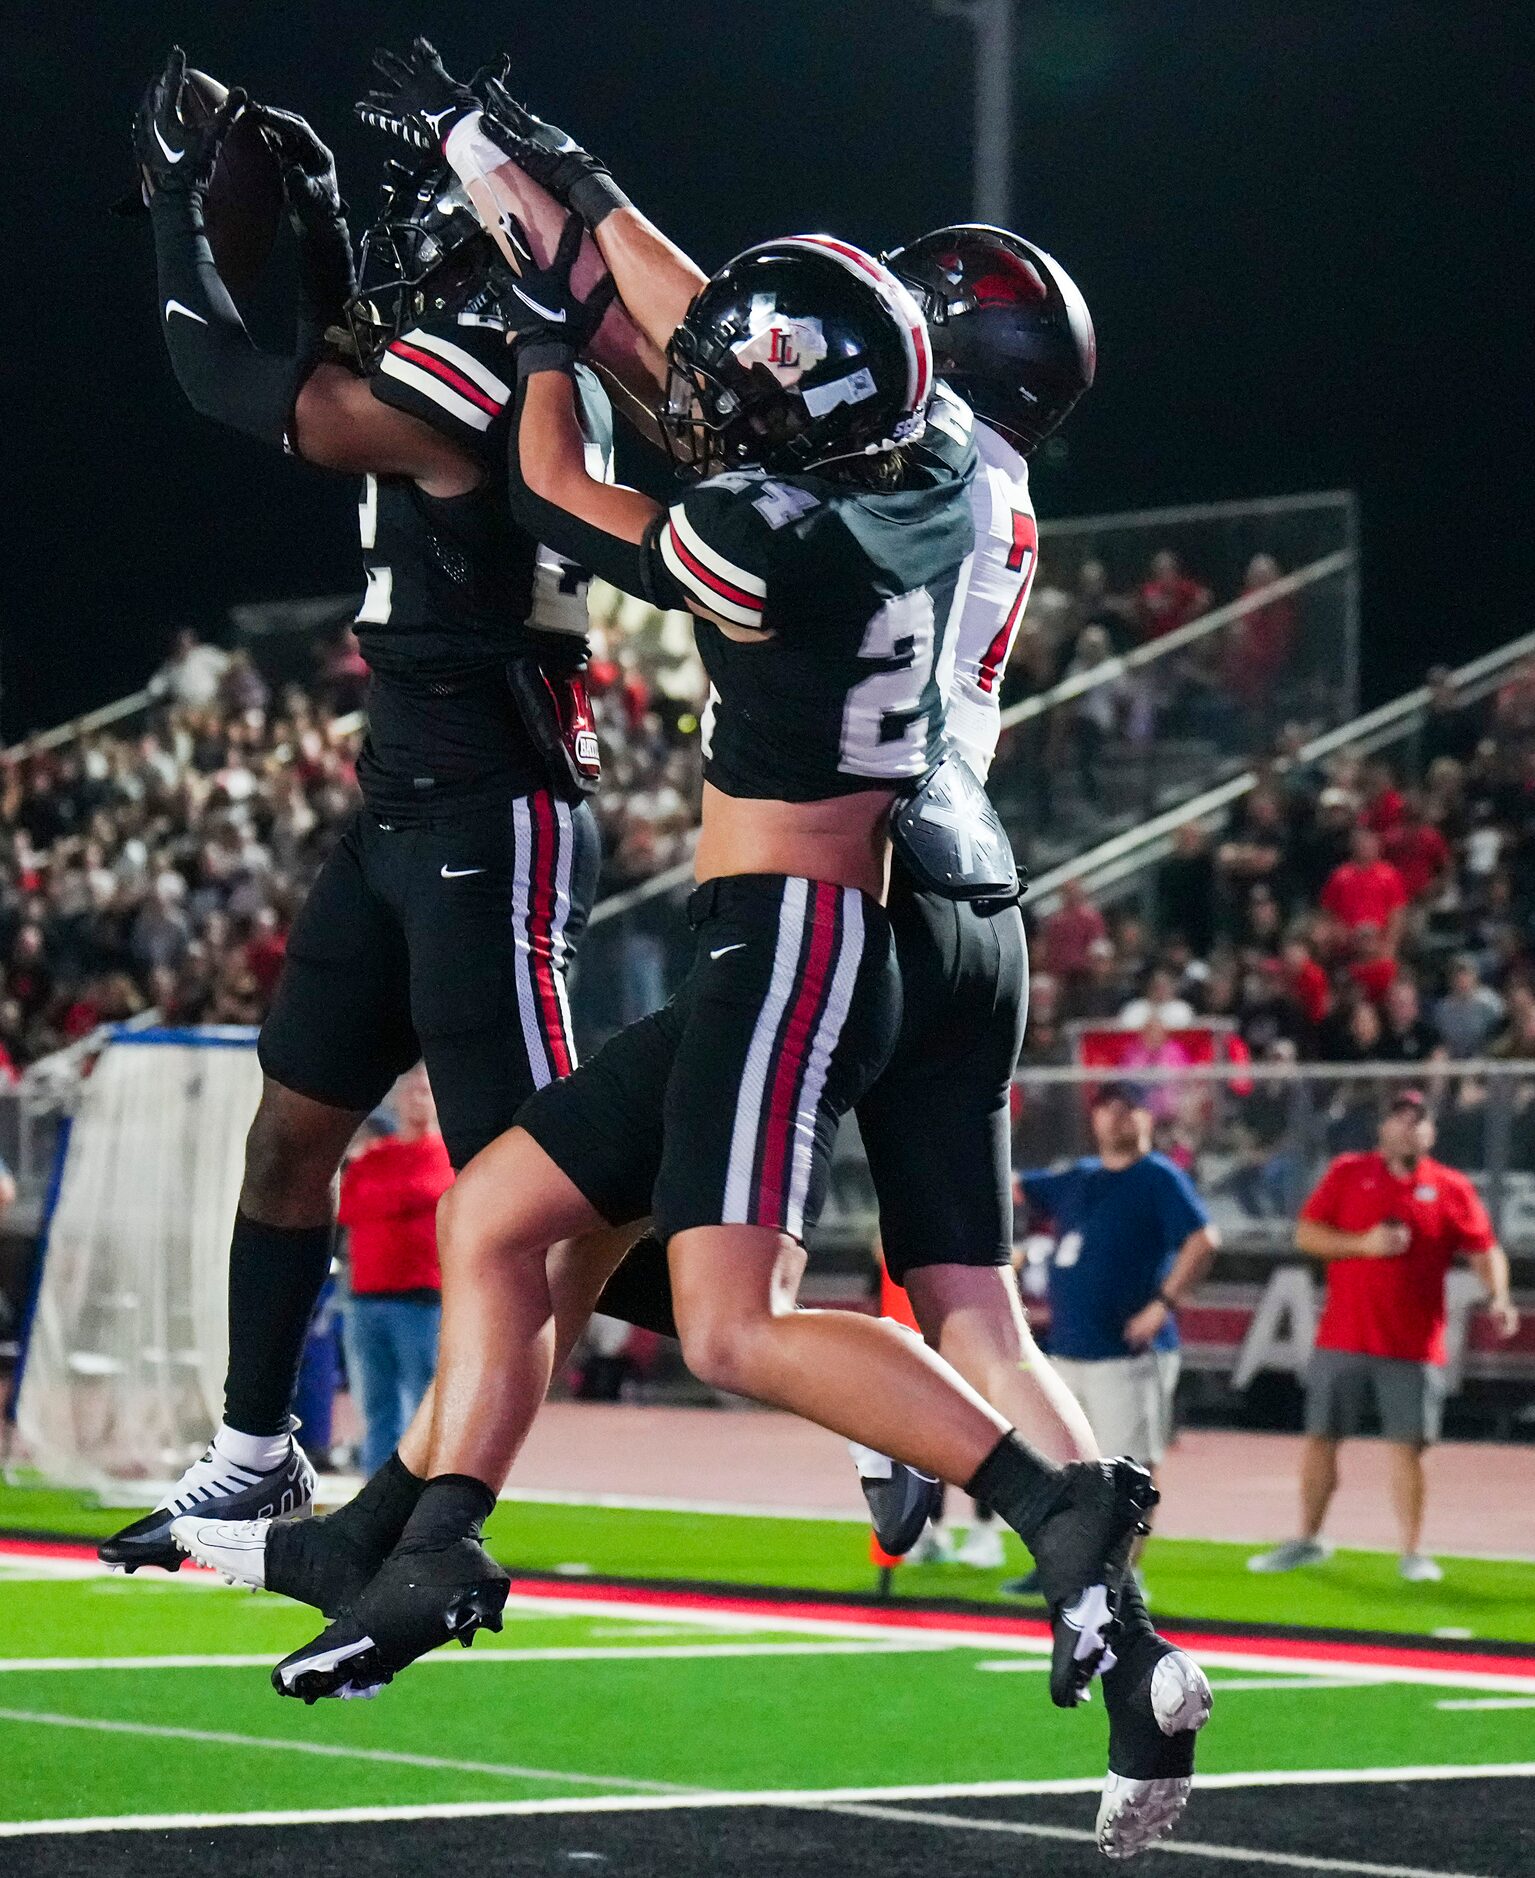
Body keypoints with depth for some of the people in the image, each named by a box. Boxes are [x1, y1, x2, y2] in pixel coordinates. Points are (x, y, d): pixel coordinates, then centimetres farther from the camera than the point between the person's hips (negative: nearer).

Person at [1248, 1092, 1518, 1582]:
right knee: (1320, 1437, 7)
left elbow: (1485, 1250, 3)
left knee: (1407, 1445, -4)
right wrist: (1364, 1243, -14)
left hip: (1413, 1348, -1)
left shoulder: (1451, 1188, 5)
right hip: (1342, 1340, 1)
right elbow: (1306, 1233, 0)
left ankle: (1413, 1552, 5)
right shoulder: (1348, 1173, 5)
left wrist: (1497, 1295, -16)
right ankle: (1308, 1540, 21)